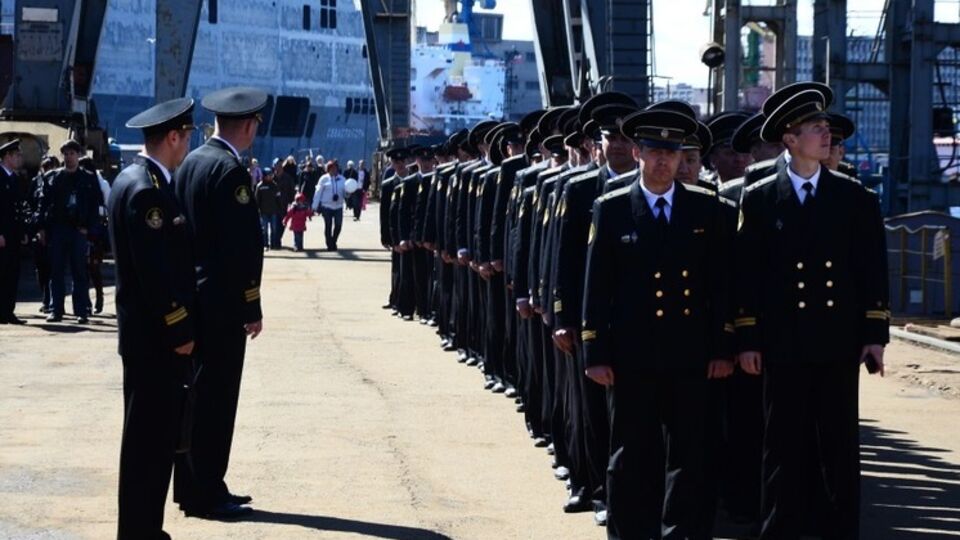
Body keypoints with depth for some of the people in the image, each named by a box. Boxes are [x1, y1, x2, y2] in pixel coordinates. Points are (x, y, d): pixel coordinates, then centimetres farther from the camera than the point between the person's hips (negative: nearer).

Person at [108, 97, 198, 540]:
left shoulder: (132, 179, 13)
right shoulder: (148, 190, -19)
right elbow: (154, 271, -22)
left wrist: (179, 327, 19)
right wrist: (179, 332, -18)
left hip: (146, 333, 11)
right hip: (156, 337, -11)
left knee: (150, 434, 15)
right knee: (151, 436, -5)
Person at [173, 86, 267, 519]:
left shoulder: (189, 163, 9)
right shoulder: (230, 170, -17)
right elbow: (243, 246, -19)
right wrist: (251, 308, -15)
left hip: (190, 299, 9)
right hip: (222, 304, -9)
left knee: (195, 394, 15)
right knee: (216, 398, -3)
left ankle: (190, 487, 22)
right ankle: (207, 494, 1)